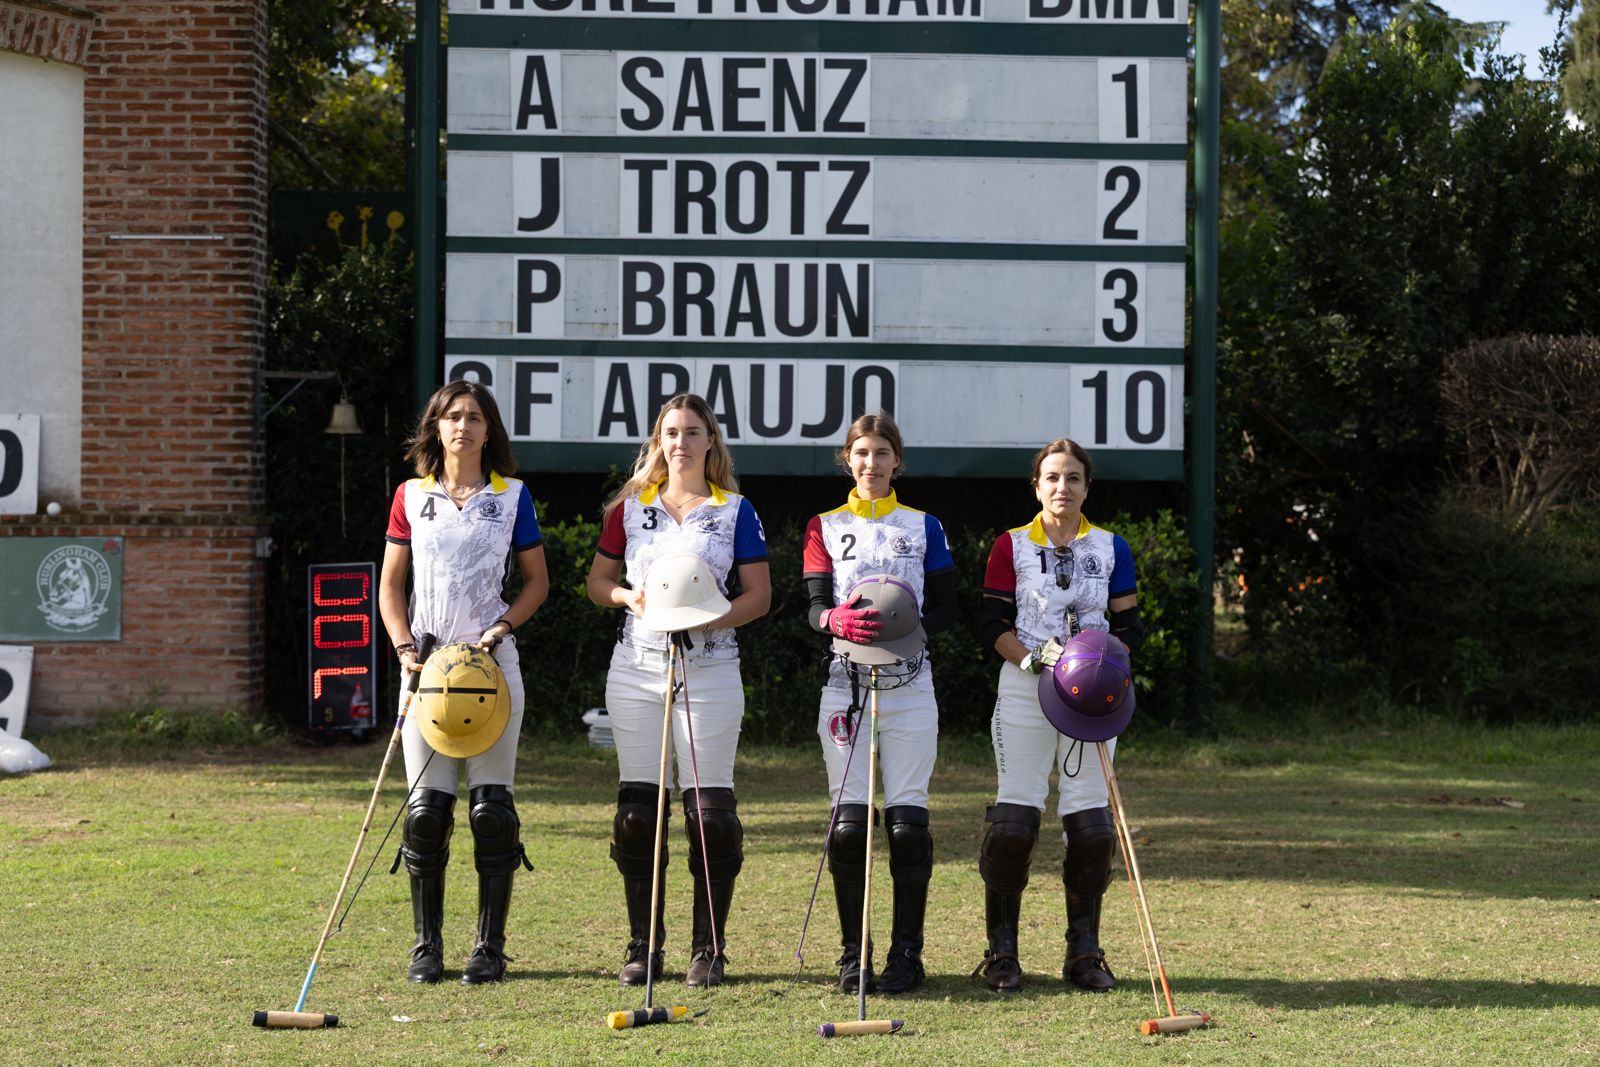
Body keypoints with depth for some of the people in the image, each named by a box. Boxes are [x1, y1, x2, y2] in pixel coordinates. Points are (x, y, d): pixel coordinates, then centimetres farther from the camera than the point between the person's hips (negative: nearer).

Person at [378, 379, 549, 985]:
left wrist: (499, 630, -7)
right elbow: (390, 585, 10)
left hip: (491, 662, -1)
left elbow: (537, 581, 9)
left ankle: (490, 947, 5)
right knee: (426, 808, -1)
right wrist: (404, 649, -4)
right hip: (427, 663, 1)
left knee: (491, 807, -2)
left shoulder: (511, 496, 5)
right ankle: (427, 946, 9)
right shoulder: (412, 496, 8)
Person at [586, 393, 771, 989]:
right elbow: (597, 580, 14)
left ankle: (708, 949, 5)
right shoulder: (631, 507, 9)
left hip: (709, 668, -2)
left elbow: (759, 594, 2)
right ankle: (643, 946, 11)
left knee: (710, 811, -5)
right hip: (636, 670, 2)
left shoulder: (734, 511, 3)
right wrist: (629, 597, -8)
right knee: (637, 809, 2)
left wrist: (710, 616, -16)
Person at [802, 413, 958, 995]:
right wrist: (836, 619, -26)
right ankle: (854, 955, 5)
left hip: (909, 689, 0)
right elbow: (815, 607, -2)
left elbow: (946, 609, 4)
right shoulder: (826, 527, 10)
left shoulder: (923, 526, 10)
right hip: (845, 684, 0)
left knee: (907, 820, -5)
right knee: (848, 822, -4)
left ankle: (906, 953, 3)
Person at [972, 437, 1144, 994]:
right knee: (1014, 819, -8)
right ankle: (1001, 951, 2)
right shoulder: (1012, 546, 4)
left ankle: (1084, 952, 9)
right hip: (1024, 694, -2)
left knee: (1091, 824, -2)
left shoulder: (1111, 548, 8)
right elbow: (993, 624, 1)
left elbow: (1128, 626, 8)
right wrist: (1035, 658, -16)